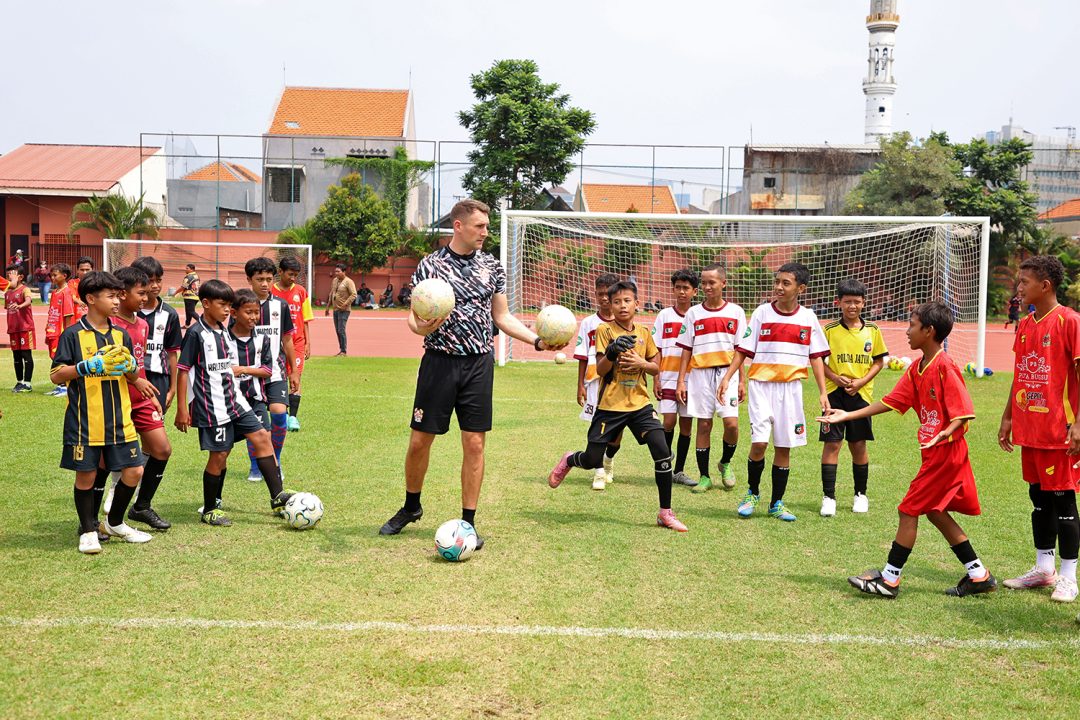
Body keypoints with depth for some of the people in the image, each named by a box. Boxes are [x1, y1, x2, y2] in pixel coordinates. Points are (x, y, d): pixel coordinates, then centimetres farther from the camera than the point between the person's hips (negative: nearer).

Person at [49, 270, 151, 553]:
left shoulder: (120, 334, 10)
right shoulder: (73, 334, -5)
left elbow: (133, 377, 17)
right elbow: (56, 375, -8)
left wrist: (130, 366, -6)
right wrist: (91, 365, -19)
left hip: (119, 420, 5)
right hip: (85, 421, -5)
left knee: (134, 471, 5)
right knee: (86, 475, 4)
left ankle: (115, 523, 26)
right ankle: (88, 531, 20)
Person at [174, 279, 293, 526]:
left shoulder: (223, 332, 12)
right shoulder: (196, 334, -11)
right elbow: (183, 371, -13)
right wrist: (181, 409, -15)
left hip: (233, 401, 8)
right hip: (211, 407, -8)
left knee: (262, 437, 1)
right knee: (219, 454, -2)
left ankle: (277, 497, 3)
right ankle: (209, 510, 14)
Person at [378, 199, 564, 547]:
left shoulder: (492, 267, 8)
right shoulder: (430, 264, -1)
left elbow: (502, 316, 12)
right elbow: (414, 320, -2)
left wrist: (537, 340, -2)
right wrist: (423, 327, -26)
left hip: (479, 364, 2)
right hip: (440, 361, -2)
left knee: (475, 444, 1)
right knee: (420, 440, 4)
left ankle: (468, 522, 12)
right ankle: (411, 507, 28)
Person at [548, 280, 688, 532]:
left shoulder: (644, 332, 8)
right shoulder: (605, 330, -4)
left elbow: (656, 369, 14)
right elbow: (600, 370, -9)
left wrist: (642, 363, -8)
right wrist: (612, 351, -28)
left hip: (640, 403, 3)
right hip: (610, 405, -3)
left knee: (662, 451, -13)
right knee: (592, 460, 0)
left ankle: (665, 513, -2)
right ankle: (568, 461, 38)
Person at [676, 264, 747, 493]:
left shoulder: (736, 312, 5)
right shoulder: (693, 313, 7)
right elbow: (686, 350, 8)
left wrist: (742, 381, 2)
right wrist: (681, 381, 2)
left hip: (727, 373, -1)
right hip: (700, 373, 1)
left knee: (731, 422, -13)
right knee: (703, 425, 2)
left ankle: (726, 463, 14)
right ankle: (704, 477, 12)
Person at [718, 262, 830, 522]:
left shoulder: (808, 317, 4)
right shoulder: (762, 312, 0)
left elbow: (816, 356, 7)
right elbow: (743, 350, 2)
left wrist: (823, 392, 2)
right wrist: (727, 378, -8)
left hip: (791, 387, 2)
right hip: (761, 384, -2)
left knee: (784, 447, 6)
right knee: (759, 442, -12)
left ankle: (776, 503, 18)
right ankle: (752, 493, 12)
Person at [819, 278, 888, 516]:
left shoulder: (872, 330, 3)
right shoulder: (830, 330, -2)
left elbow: (879, 361, 7)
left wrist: (861, 381, -8)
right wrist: (836, 378, -14)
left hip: (861, 393, 1)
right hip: (835, 392, -1)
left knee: (858, 445, 9)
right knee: (832, 443, -4)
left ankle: (861, 494, 24)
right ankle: (828, 497, 2)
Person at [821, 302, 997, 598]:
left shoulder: (945, 367, -18)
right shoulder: (916, 369, 9)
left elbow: (964, 412, -20)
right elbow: (891, 401, 11)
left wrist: (944, 434, -35)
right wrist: (848, 415, 9)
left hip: (945, 452, -9)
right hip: (936, 452, 9)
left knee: (909, 510, -3)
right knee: (936, 512, 14)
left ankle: (889, 579, 6)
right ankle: (978, 575, 22)